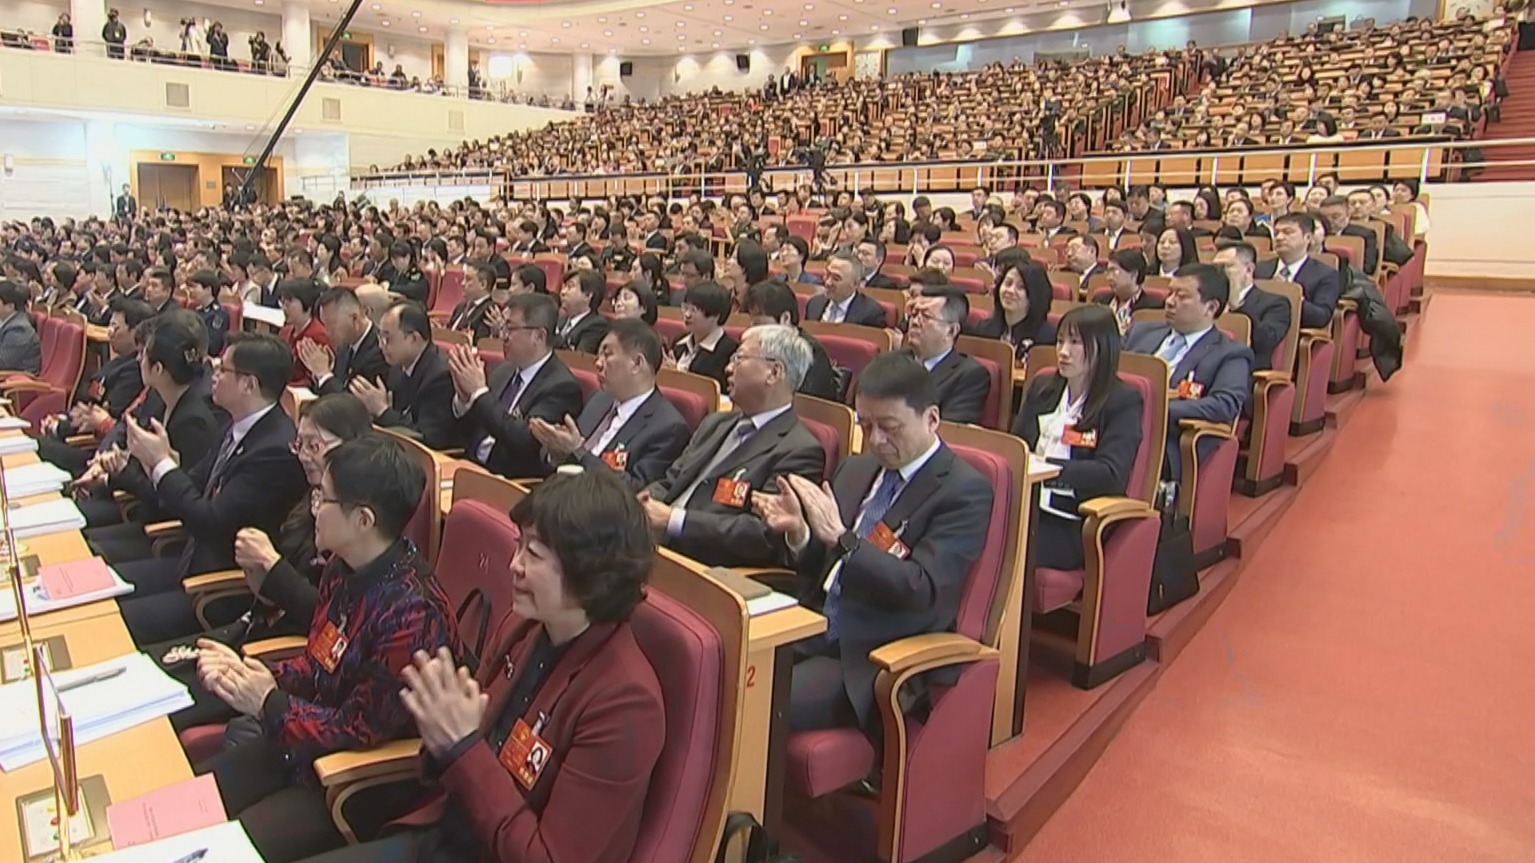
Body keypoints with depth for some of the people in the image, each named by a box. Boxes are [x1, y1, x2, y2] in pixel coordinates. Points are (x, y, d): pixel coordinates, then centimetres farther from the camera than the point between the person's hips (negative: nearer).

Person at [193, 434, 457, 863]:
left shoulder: (412, 613, -30)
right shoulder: (343, 569, -3)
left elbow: (360, 731, -23)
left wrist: (267, 703, -14)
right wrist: (248, 671, -6)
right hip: (304, 745, 8)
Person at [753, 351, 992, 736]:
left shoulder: (965, 490, -8)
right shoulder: (856, 469, 12)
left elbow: (923, 591, -18)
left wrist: (842, 537, -27)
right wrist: (797, 531, -6)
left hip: (872, 660, -6)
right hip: (810, 632, 7)